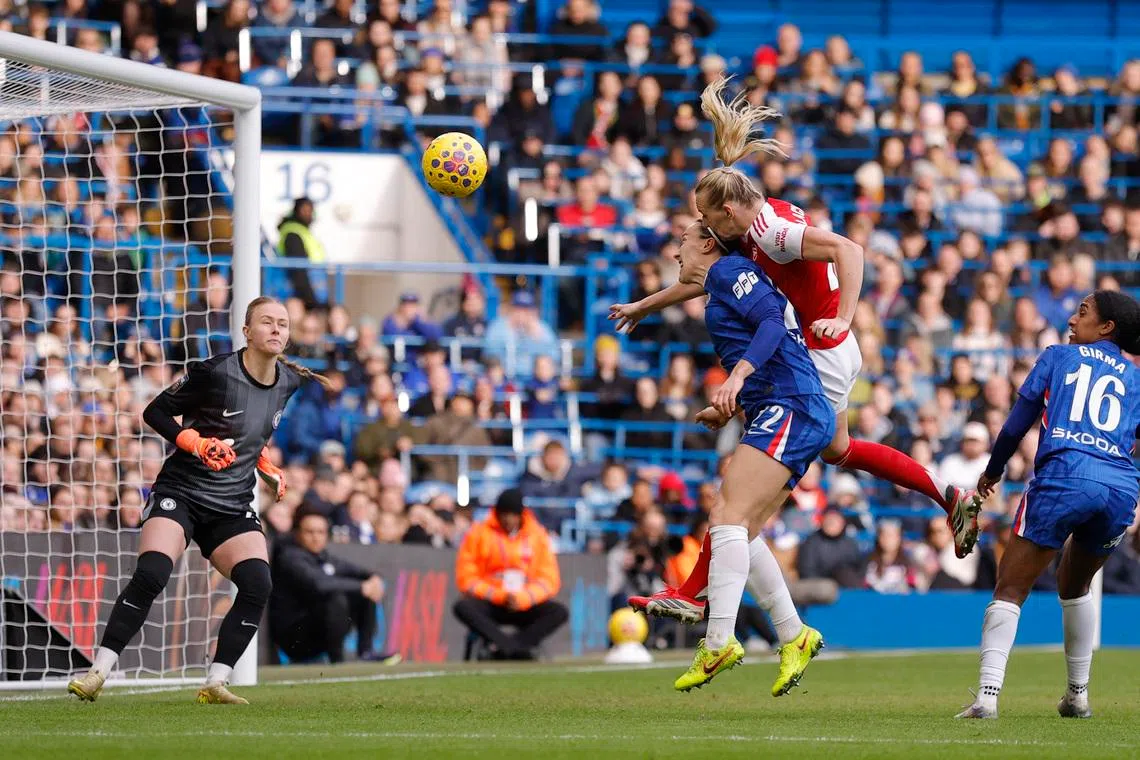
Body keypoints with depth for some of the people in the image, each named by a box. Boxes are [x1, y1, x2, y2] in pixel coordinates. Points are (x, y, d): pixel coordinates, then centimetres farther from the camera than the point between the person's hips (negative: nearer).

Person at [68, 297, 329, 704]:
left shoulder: (289, 383, 5)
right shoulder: (213, 372, -14)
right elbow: (155, 412, -5)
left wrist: (266, 466, 9)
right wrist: (197, 443, -19)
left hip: (233, 507, 5)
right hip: (180, 491, -5)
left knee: (258, 585, -17)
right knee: (150, 576, -24)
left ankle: (215, 684, -9)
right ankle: (98, 673, -16)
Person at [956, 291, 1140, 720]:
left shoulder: (1059, 357, 16)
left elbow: (1015, 426, 17)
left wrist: (992, 471, 31)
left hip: (1064, 476, -4)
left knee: (1011, 588, -1)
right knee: (1075, 585, 28)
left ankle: (987, 696, -17)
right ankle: (1078, 695, 29)